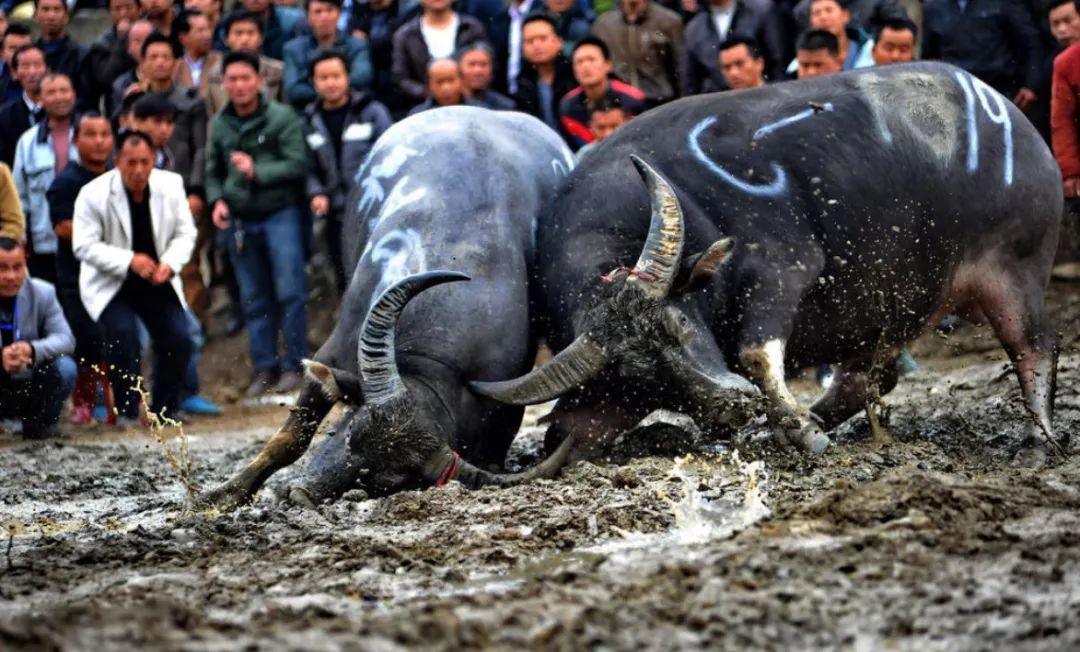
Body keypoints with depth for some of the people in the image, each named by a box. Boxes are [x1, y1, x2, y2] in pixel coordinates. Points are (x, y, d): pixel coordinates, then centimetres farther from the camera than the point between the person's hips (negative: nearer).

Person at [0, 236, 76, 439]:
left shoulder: (43, 293, -6)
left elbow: (65, 339, -15)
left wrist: (33, 350, -36)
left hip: (31, 390, 2)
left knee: (64, 368, -27)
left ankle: (39, 424, 0)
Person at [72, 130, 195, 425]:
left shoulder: (171, 185, -6)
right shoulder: (94, 194, -17)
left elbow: (185, 234, 2)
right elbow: (84, 246, -17)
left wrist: (170, 263, -18)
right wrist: (129, 261, -28)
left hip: (156, 280, 3)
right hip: (110, 284, -3)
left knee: (178, 337, -11)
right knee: (123, 333, -25)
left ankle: (165, 407, 10)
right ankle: (126, 410, -8)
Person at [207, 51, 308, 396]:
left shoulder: (282, 118, -6)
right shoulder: (219, 124, 8)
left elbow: (298, 164, -11)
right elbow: (213, 171, 16)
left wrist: (257, 171, -18)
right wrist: (217, 200, -2)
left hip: (280, 214, -4)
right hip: (239, 220, 4)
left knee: (290, 292, -6)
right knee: (254, 299, 7)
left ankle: (294, 365, 2)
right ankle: (264, 367, 14)